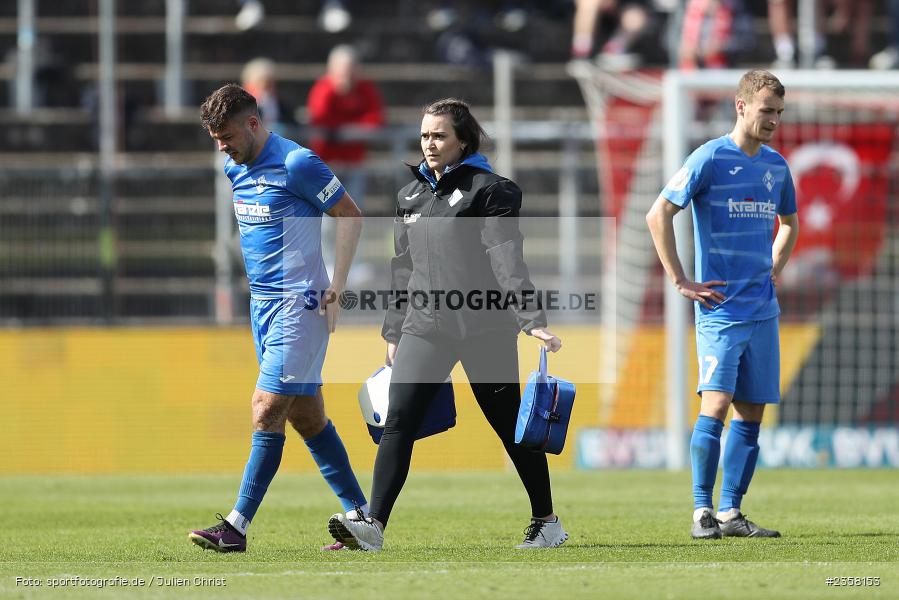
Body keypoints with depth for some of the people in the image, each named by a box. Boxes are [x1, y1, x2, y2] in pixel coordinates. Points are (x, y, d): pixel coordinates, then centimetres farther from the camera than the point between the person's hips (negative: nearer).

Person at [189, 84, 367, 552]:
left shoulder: (296, 164, -14)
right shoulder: (235, 169, 11)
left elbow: (350, 216, -9)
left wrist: (336, 287, -12)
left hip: (298, 304, -9)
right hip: (262, 302, 9)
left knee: (267, 409, -12)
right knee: (306, 416, 9)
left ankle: (236, 528, -13)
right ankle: (362, 518, 15)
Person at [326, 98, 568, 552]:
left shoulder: (487, 190, -4)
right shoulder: (411, 195, 15)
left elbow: (507, 259, -12)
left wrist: (532, 320, -20)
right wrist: (394, 332, 20)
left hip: (483, 326, -5)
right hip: (425, 327, 5)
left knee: (511, 426, 5)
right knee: (398, 420, -10)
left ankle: (547, 522, 19)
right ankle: (373, 525, -16)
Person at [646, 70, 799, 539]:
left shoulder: (776, 165, 12)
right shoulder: (711, 158, -7)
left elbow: (789, 222, 31)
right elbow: (658, 215, -9)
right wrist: (680, 282, -10)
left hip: (763, 309, 6)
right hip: (720, 307, -6)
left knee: (751, 412, 5)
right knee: (716, 403, -14)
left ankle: (731, 513, 9)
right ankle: (702, 511, -9)